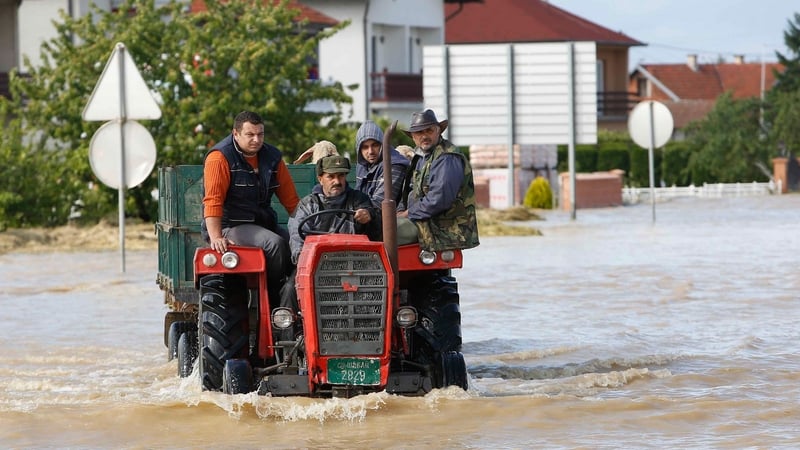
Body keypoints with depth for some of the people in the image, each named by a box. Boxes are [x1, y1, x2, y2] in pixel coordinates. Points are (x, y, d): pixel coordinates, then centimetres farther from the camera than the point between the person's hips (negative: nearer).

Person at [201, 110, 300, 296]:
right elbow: (212, 201, -18)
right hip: (230, 226, -7)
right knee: (275, 244, -30)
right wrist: (216, 237, -29)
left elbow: (291, 200, 13)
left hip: (263, 223, 7)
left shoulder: (272, 157, 10)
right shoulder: (220, 158, -9)